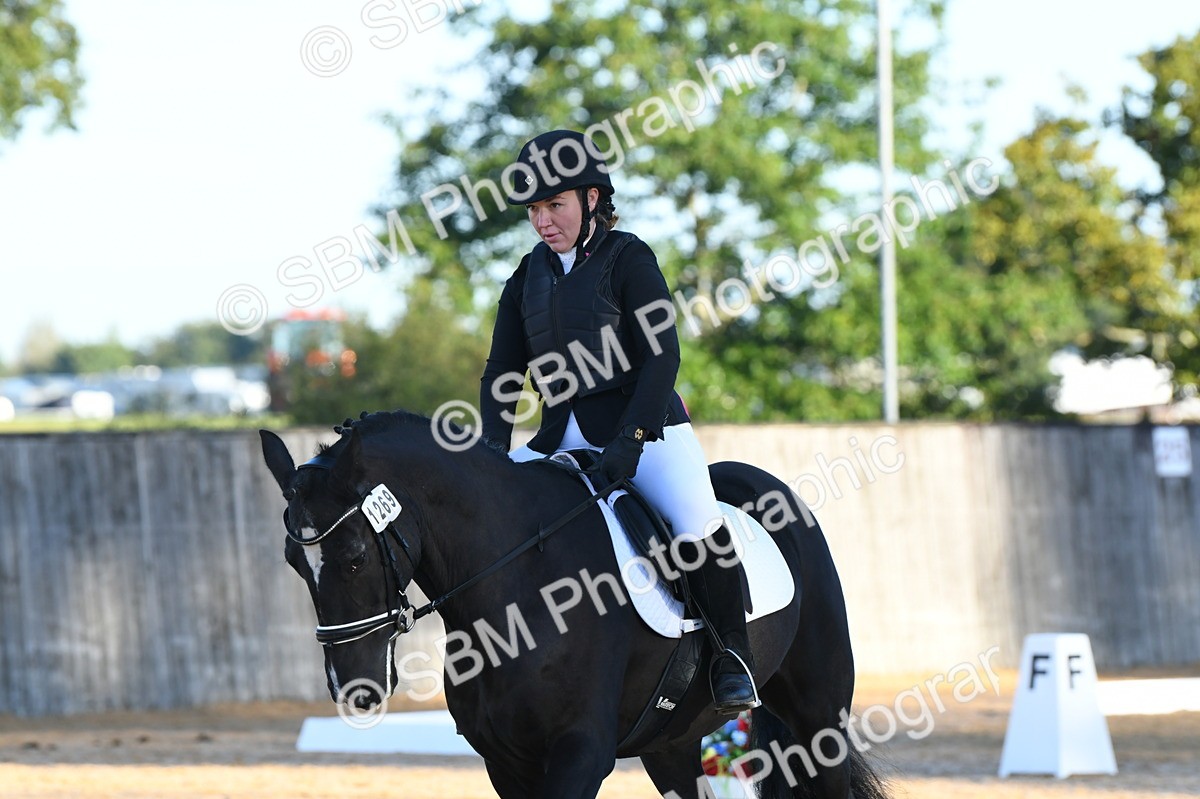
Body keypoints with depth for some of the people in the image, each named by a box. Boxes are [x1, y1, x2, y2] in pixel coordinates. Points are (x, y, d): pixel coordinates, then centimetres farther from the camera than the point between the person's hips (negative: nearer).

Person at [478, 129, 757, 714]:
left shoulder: (627, 259, -4)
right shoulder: (529, 277, 12)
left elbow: (661, 357, -12)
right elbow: (503, 370, 10)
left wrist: (629, 441, -23)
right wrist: (494, 447, -7)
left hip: (645, 427, -6)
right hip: (562, 438, 6)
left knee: (695, 519, -30)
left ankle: (732, 653, -17)